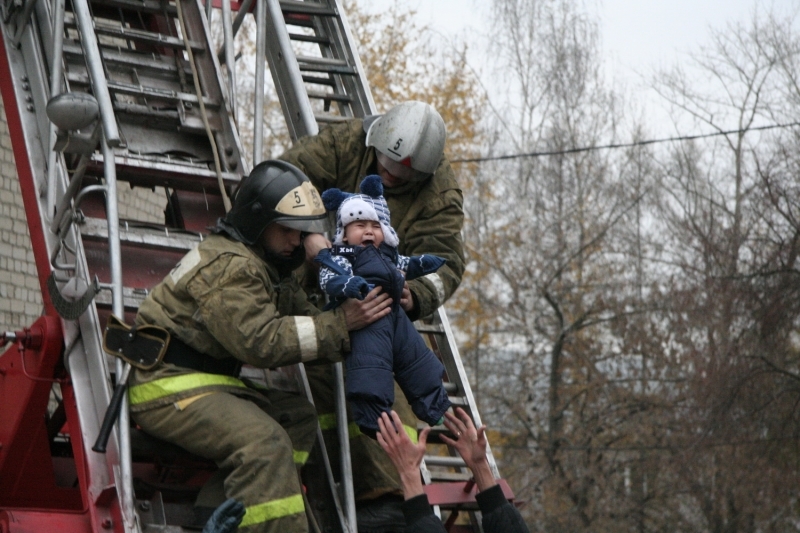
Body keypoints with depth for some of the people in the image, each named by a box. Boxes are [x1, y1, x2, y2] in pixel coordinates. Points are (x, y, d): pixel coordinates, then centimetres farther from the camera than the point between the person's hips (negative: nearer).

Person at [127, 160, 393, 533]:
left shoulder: (269, 266, 16)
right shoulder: (229, 266, -18)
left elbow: (301, 321, 9)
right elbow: (261, 341, -27)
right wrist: (339, 325, -26)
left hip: (207, 381, 10)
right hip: (169, 386, -10)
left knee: (298, 418, 3)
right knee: (264, 441, -27)